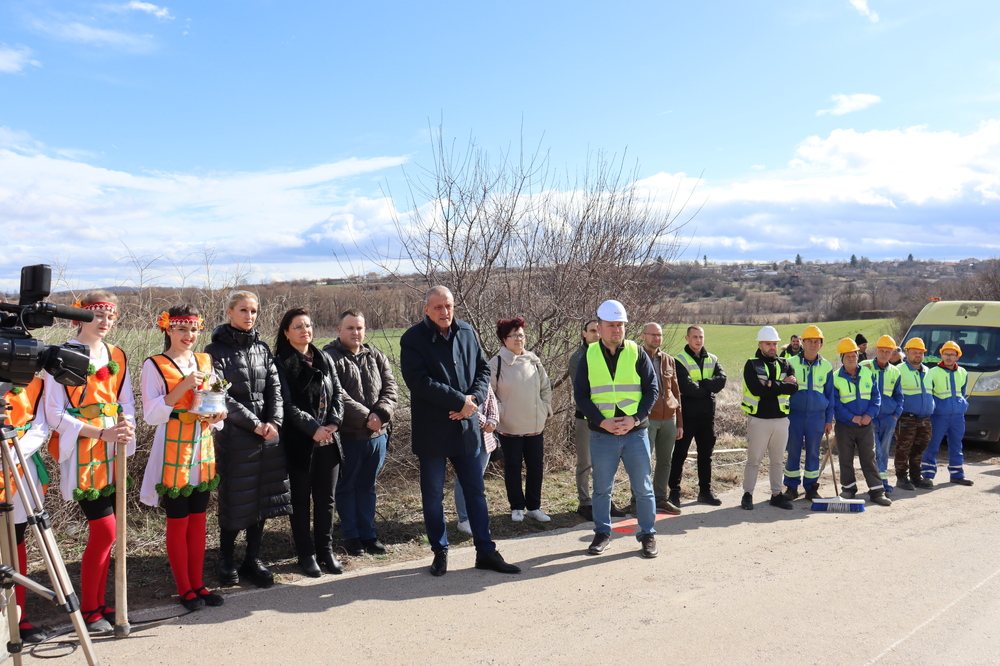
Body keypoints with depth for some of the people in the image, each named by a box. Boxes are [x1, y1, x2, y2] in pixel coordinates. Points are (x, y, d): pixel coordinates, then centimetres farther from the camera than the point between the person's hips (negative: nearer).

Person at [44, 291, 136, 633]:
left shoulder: (117, 357, 11)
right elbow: (55, 413, -10)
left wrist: (126, 426, -8)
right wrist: (101, 432, -19)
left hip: (113, 454, 6)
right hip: (82, 455, -6)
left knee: (103, 532, 9)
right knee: (105, 529, -9)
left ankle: (98, 603, 21)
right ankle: (88, 609, 6)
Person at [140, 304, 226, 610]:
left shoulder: (205, 362, 10)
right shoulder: (154, 365, -5)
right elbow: (151, 414, -12)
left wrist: (215, 416, -6)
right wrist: (184, 386, -21)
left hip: (202, 449, 5)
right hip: (173, 451, -5)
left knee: (198, 520, 11)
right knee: (178, 522, 3)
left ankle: (198, 584, 20)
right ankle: (184, 588, 15)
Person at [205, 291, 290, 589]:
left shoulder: (262, 348, 13)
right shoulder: (216, 350, -3)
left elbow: (275, 387, 8)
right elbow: (220, 395, -11)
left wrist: (274, 421, -8)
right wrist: (254, 424, -13)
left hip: (268, 433, 5)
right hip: (234, 434, -5)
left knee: (263, 498, 8)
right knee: (235, 500, 1)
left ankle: (252, 560, 20)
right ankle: (227, 561, 19)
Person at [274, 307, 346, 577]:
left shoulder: (324, 359, 12)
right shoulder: (281, 363, -6)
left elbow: (337, 394, 10)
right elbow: (287, 405, -12)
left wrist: (334, 423, -6)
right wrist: (313, 428, -18)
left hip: (328, 441, 5)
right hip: (299, 443, -5)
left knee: (326, 499, 11)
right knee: (301, 500, 6)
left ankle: (326, 550, 23)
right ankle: (306, 554, 17)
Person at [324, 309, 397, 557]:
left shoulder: (377, 357, 11)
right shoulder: (330, 358, -8)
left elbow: (390, 389, 4)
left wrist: (380, 414, -14)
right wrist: (365, 417, -20)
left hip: (377, 434, 5)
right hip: (348, 435, -5)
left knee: (367, 487, 15)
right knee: (346, 487, 8)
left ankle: (368, 534, 23)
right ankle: (351, 536, 18)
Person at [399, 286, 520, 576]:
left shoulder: (466, 332, 6)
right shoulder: (413, 339, -9)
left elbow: (483, 369, 10)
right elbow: (420, 381, -19)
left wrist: (474, 398, -10)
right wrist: (460, 402, -19)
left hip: (466, 427, 4)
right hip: (431, 430, -4)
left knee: (475, 491, 11)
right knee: (433, 495, 8)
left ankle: (486, 552, 21)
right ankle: (439, 553, 24)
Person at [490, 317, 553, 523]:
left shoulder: (534, 360, 5)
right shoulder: (496, 363, -7)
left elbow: (546, 388, 15)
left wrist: (546, 410, 7)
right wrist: (499, 413, -9)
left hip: (535, 426, 4)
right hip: (509, 427, -4)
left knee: (536, 467, 9)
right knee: (513, 468, 7)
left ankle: (533, 507, 23)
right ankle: (517, 507, 22)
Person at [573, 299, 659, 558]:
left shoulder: (637, 354, 1)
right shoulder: (588, 356, 2)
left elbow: (651, 390, 1)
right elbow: (580, 395, 0)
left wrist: (635, 418, -12)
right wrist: (602, 421, -12)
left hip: (636, 432, 0)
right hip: (602, 434, 1)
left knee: (642, 488, 6)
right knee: (602, 488, 11)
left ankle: (648, 534, 21)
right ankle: (602, 533, 27)